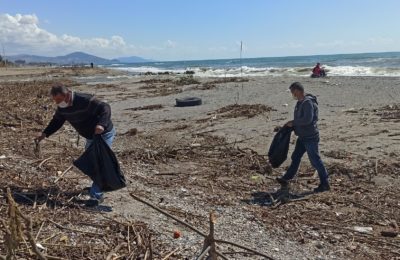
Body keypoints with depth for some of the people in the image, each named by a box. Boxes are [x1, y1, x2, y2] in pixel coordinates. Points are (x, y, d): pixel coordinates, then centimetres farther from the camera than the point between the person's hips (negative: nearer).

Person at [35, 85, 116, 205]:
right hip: (90, 136, 9)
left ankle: (96, 195, -6)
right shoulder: (62, 107, -6)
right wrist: (44, 134, -5)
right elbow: (57, 121, 7)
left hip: (104, 134, -9)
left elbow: (105, 108, -33)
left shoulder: (85, 100, -31)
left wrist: (102, 124, -50)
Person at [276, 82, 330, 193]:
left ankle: (325, 184, 11)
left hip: (310, 138, -10)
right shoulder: (300, 102, 10)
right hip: (302, 137, 10)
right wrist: (292, 123, 7)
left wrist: (293, 123, -19)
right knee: (295, 157, 16)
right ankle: (286, 179, 28)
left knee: (315, 161, -1)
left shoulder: (308, 102, -20)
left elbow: (307, 119, -28)